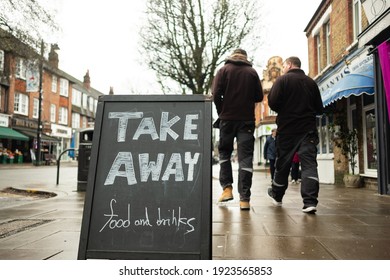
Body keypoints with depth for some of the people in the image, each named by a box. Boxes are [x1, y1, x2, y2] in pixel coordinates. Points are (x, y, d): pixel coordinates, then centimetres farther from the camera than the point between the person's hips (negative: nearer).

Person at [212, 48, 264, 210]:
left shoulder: (224, 70, 4)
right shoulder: (252, 72, 8)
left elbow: (216, 94, -6)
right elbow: (259, 97, 7)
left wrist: (221, 112, 8)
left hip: (227, 118, 0)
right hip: (247, 119, 1)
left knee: (224, 153, 16)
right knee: (245, 157, -1)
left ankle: (227, 188, 8)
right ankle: (244, 198, -4)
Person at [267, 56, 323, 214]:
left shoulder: (282, 80, -3)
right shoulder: (311, 82, 11)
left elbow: (272, 102, -13)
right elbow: (319, 109, 14)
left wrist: (284, 112, 7)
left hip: (287, 129, -2)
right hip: (308, 129, 3)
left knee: (282, 163, 10)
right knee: (309, 163, -3)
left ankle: (277, 195, 27)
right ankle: (310, 201, -13)